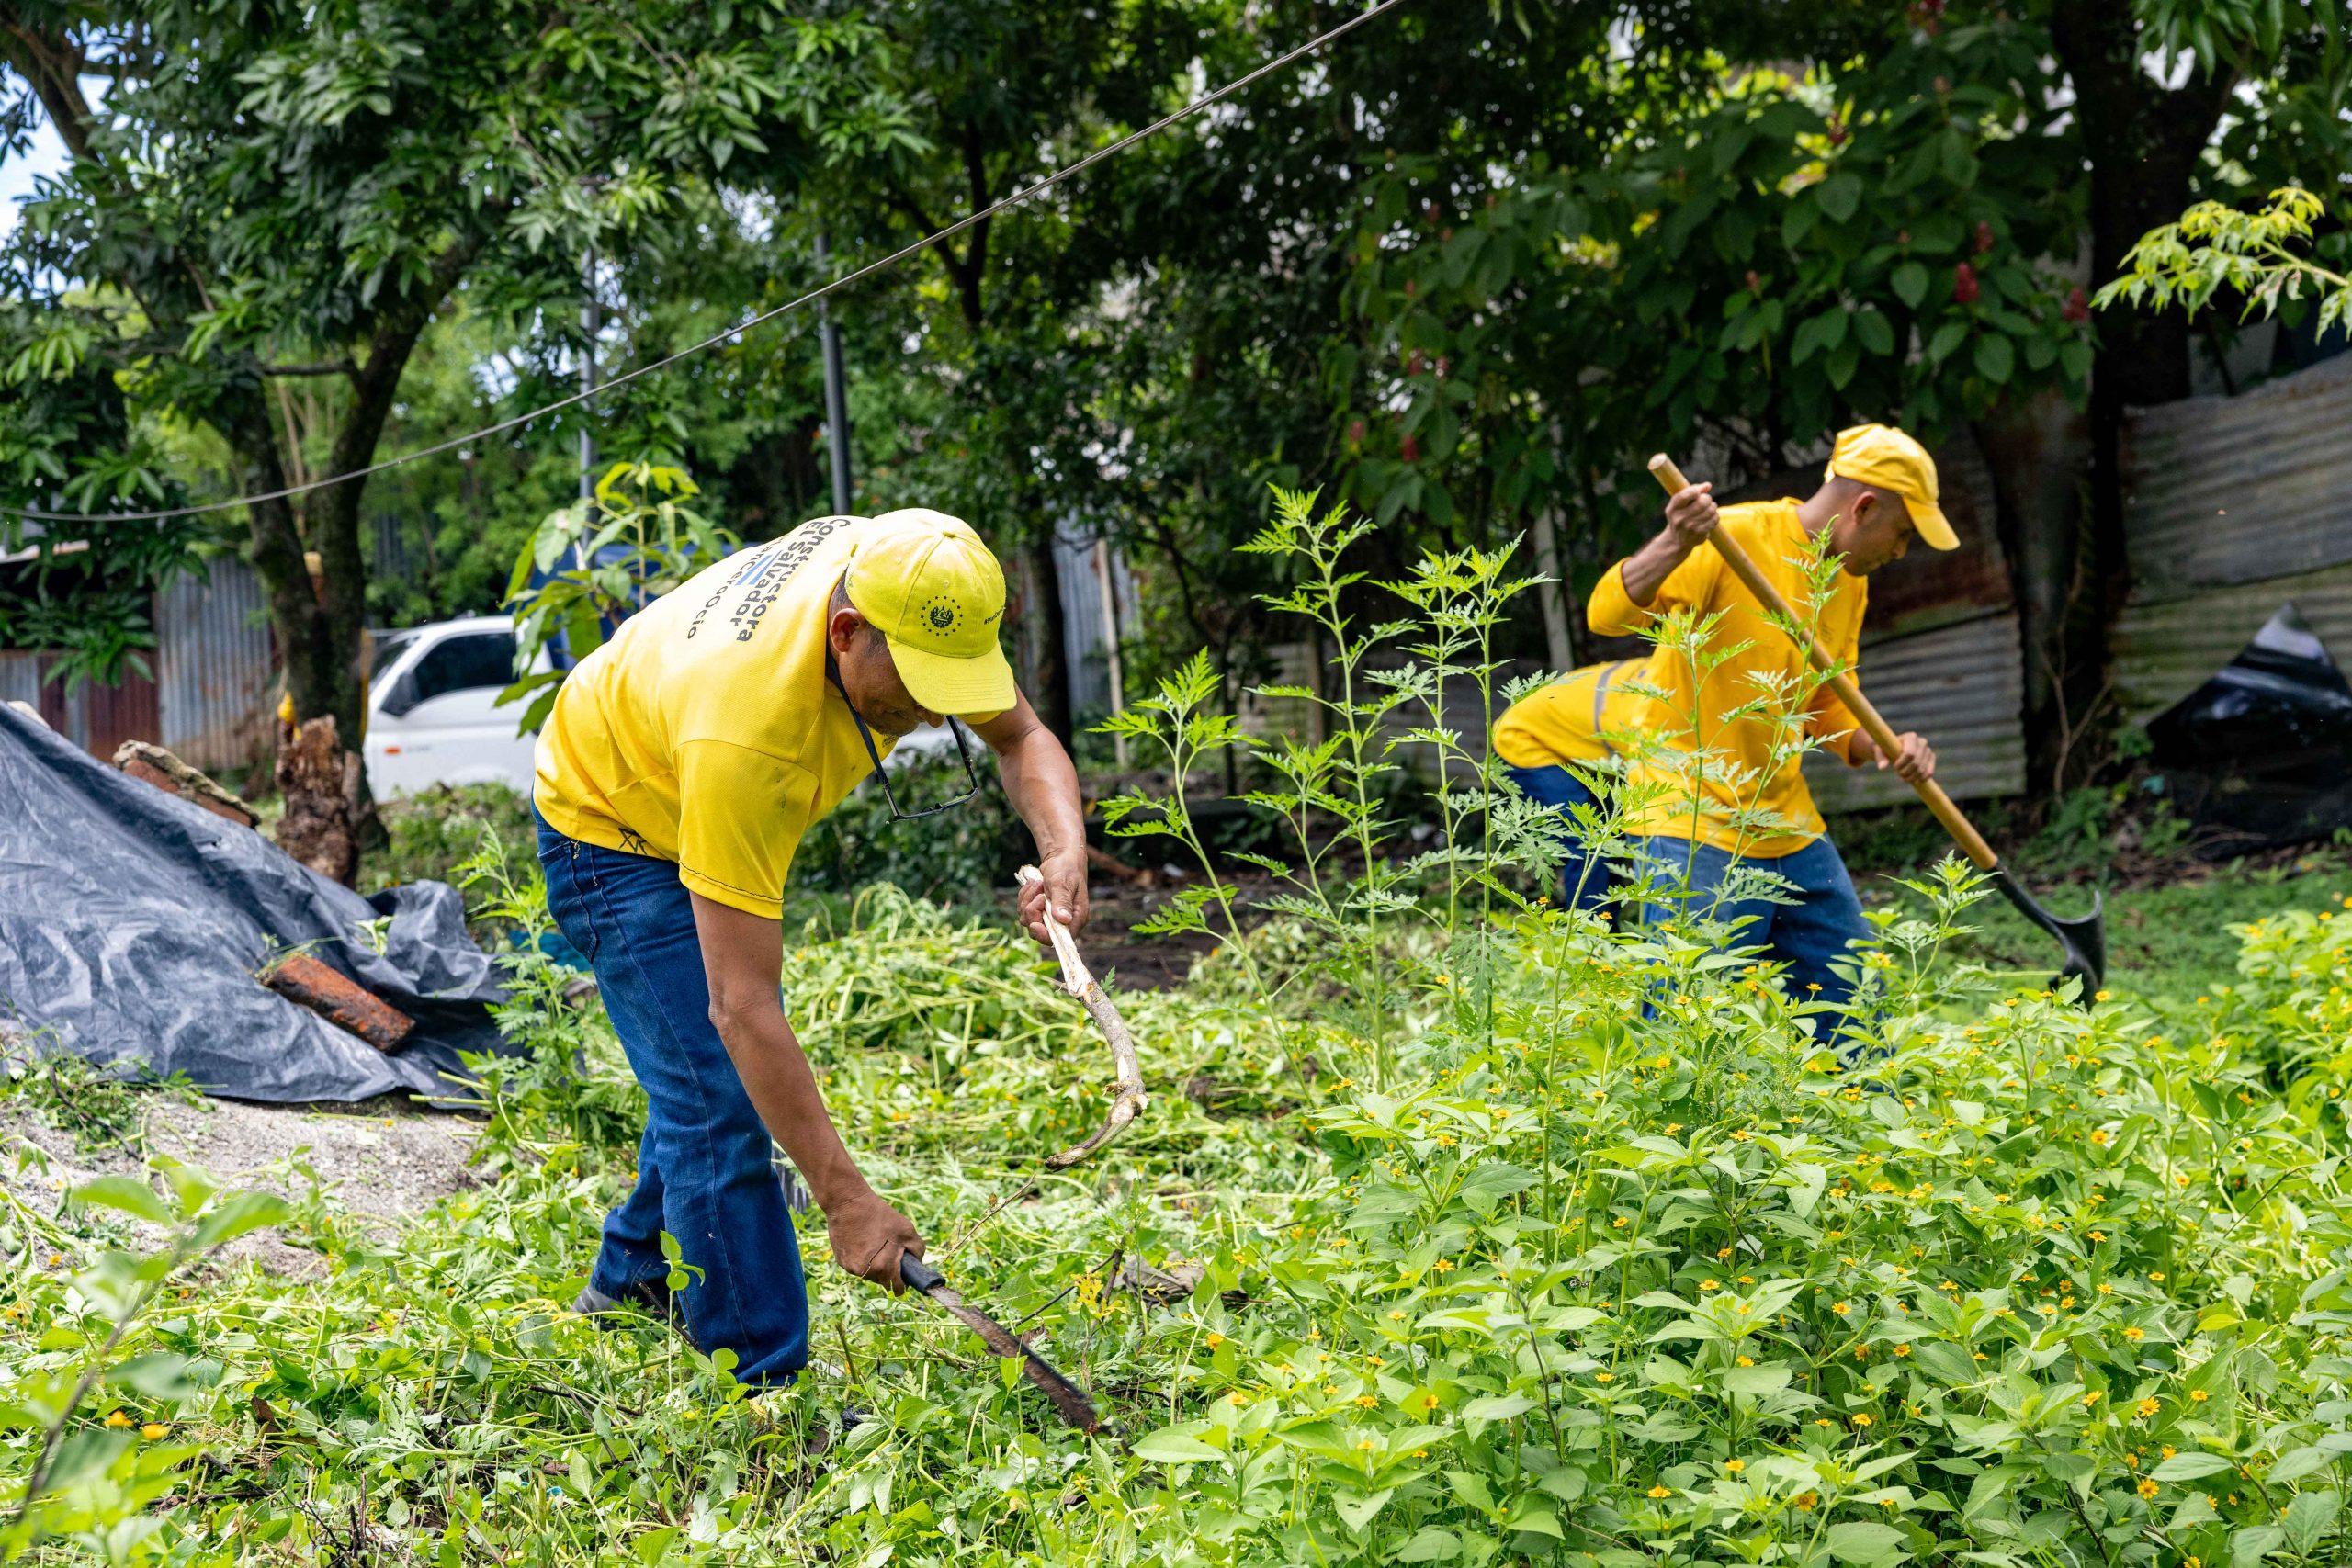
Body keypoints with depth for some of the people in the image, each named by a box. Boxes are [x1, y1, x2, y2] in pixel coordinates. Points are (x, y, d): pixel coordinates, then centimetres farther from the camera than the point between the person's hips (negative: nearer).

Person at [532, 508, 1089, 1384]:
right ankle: (767, 1391, -8)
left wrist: (1065, 851, -31)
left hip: (729, 819, 8)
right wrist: (843, 1199, -43)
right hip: (612, 823, -8)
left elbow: (1021, 736, -9)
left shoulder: (914, 599, -27)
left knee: (736, 1078, 18)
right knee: (720, 1101, -16)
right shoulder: (745, 734, -45)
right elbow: (739, 1005, -43)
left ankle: (632, 1285, 39)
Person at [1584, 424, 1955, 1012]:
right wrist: (1675, 545, -42)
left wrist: (1881, 749, 0)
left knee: (1856, 1003, 13)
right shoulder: (1733, 536, -14)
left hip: (1791, 829, 8)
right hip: (1694, 828, -8)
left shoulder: (1849, 581, 11)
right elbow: (1607, 615, -25)